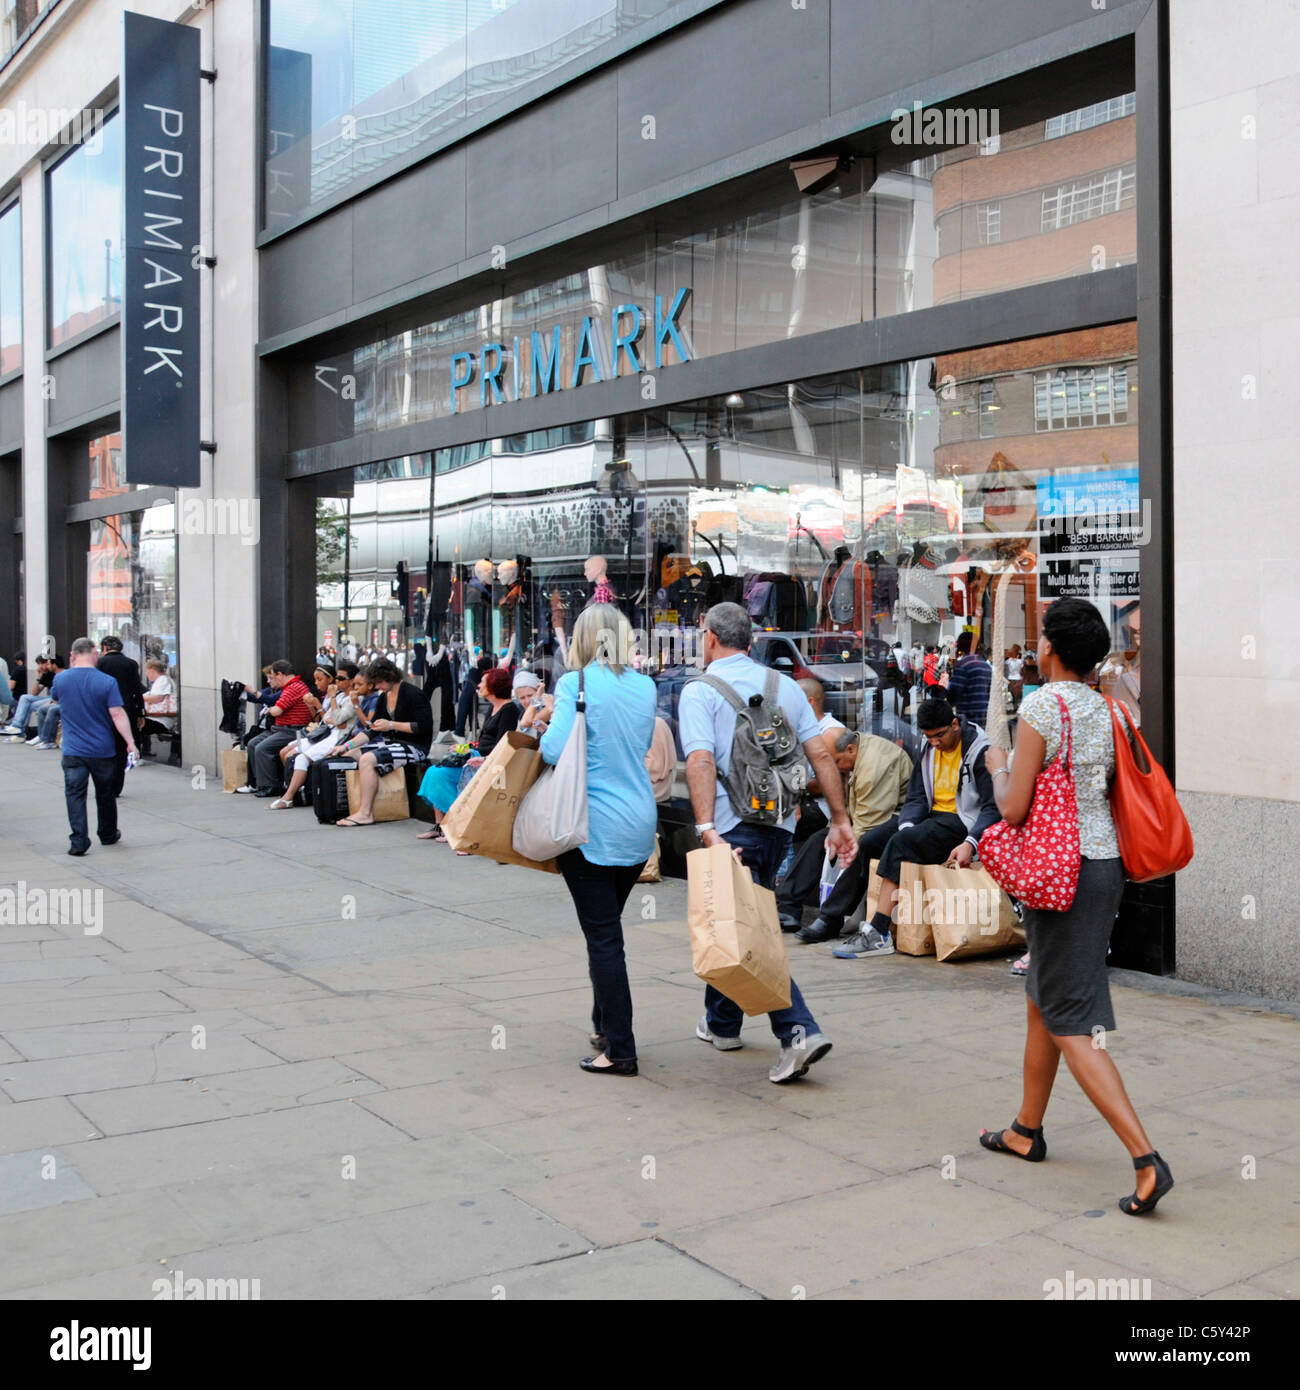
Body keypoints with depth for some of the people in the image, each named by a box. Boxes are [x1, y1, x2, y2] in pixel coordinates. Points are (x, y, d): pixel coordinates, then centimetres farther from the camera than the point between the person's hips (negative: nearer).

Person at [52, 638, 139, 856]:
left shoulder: (60, 679, -2)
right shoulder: (107, 682, -10)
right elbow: (118, 715, -15)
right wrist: (130, 742, -12)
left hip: (73, 752, 0)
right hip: (102, 750, 0)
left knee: (75, 795, 2)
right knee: (105, 794, 16)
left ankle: (78, 841, -8)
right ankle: (108, 835, 31)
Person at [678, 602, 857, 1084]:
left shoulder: (699, 691, -5)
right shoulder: (785, 686, 11)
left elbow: (701, 762, -20)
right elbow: (820, 755, 5)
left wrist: (707, 830, -28)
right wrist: (840, 820, 7)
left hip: (733, 827, -6)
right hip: (779, 823, 6)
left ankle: (799, 1031, -14)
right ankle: (721, 1022, 33)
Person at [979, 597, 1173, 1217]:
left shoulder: (1041, 708, -15)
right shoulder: (1107, 711, 8)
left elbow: (1013, 809, -17)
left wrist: (998, 766, 3)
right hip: (1106, 863, 9)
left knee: (1072, 1025, -5)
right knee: (1041, 1002, 21)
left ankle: (1146, 1160, -12)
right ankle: (1027, 1130, 33)